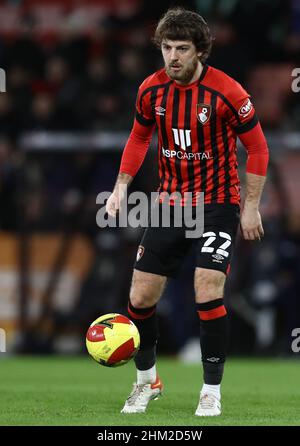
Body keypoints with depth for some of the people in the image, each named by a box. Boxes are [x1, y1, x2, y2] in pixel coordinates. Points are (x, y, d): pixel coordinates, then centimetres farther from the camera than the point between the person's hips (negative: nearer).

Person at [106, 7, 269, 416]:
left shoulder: (226, 91, -16)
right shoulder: (151, 89, -4)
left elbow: (257, 147, -7)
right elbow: (139, 138, 14)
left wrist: (251, 207, -8)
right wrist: (121, 187, 6)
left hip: (217, 203, -4)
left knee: (208, 294, -17)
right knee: (140, 297, 2)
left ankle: (212, 392, -2)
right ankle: (147, 381, 25)